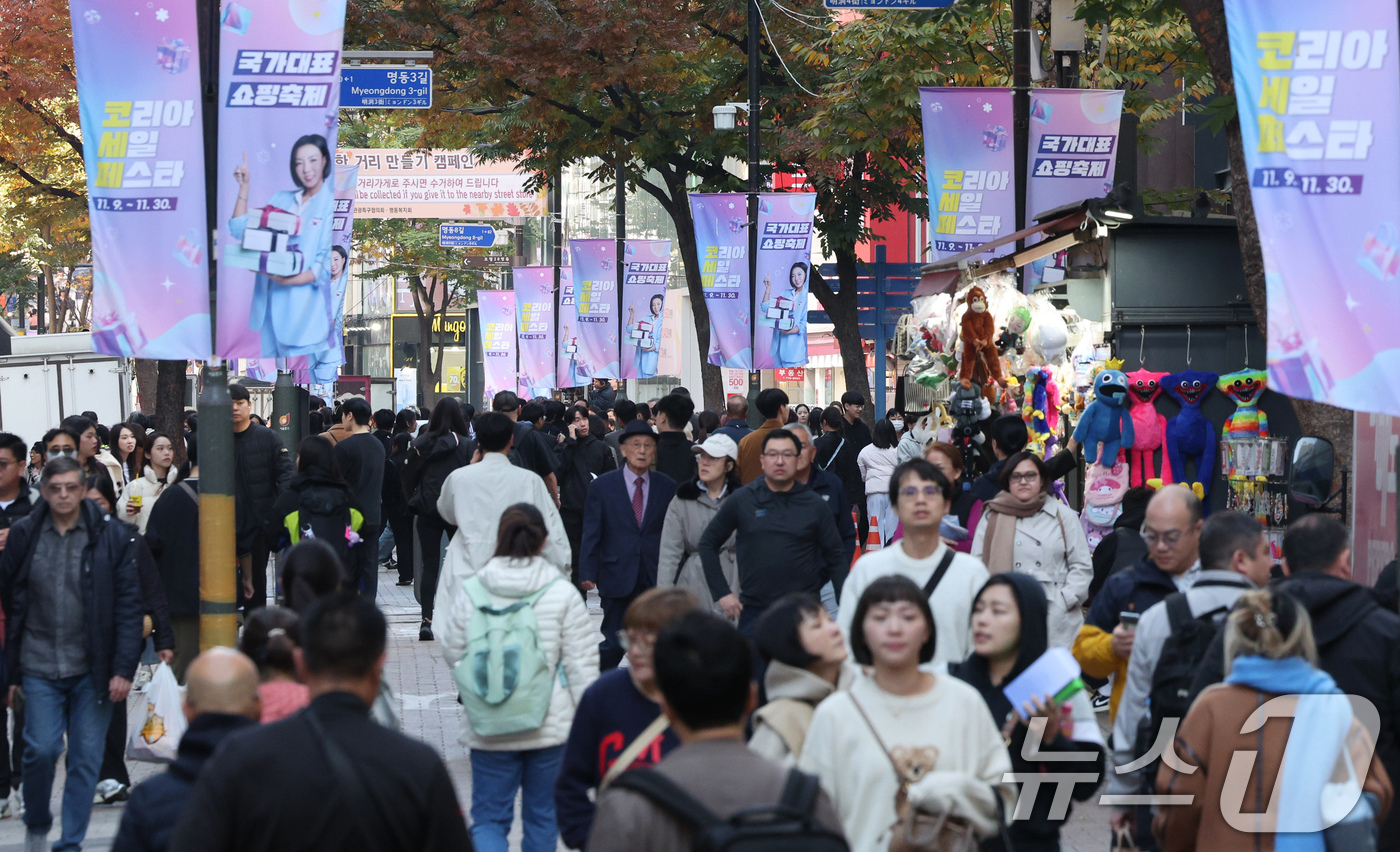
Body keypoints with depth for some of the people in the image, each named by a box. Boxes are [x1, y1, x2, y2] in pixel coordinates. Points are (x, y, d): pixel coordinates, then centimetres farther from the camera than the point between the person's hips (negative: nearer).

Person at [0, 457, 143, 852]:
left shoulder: (113, 538, -2)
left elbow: (129, 607, -1)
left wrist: (123, 669, -8)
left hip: (92, 670, 0)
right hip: (40, 668, 0)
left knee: (86, 757, 1)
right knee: (41, 749, -7)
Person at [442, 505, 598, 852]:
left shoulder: (470, 593, -4)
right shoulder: (563, 595, -8)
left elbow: (452, 654, 6)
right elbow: (581, 664, -6)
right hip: (550, 728, 0)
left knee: (489, 817, 7)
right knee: (543, 816, 17)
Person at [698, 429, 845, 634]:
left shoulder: (815, 505, 3)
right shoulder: (742, 500, 2)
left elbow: (836, 557, 8)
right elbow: (707, 543, 10)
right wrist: (722, 593, 3)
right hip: (754, 612, 0)